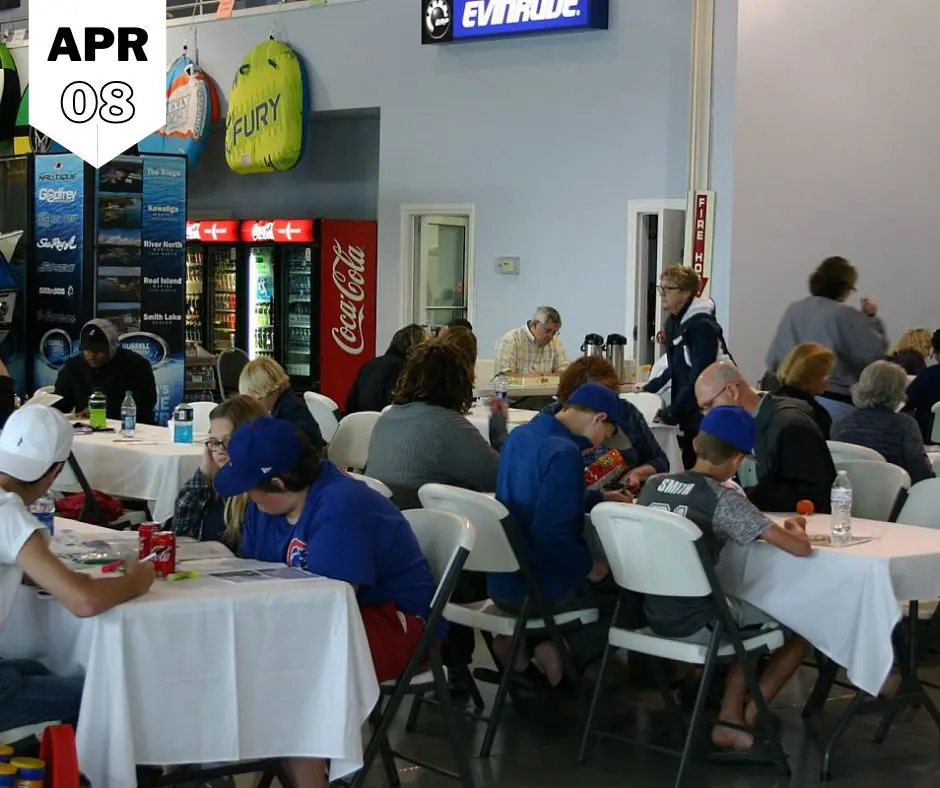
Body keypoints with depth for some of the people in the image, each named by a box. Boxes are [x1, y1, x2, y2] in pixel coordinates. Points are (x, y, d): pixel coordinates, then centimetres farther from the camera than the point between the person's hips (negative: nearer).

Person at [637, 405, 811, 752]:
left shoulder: (653, 485, 3)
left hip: (653, 615, 7)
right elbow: (800, 548, -17)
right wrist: (795, 529, 5)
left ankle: (730, 719, 21)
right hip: (696, 624, -7)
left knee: (750, 620, 30)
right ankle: (749, 715, 18)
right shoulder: (722, 498, -15)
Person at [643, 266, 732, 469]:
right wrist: (647, 389, 14)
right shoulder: (673, 322, 11)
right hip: (689, 415, 9)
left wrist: (672, 412, -19)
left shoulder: (703, 326, -17)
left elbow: (699, 376, -22)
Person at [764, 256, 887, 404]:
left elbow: (773, 358, 10)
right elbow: (875, 353, -6)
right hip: (835, 395, -6)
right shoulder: (845, 315, -8)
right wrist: (871, 318, 5)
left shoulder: (793, 310, 8)